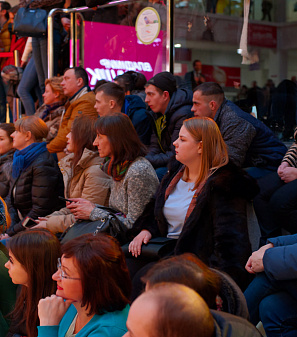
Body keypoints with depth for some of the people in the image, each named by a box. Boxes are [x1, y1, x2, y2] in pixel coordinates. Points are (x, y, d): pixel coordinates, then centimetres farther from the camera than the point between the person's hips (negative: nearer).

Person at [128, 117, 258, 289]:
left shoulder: (222, 184, -14)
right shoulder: (176, 172, 11)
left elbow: (230, 241, -20)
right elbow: (155, 211, 24)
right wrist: (146, 230, 3)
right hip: (168, 251, 8)